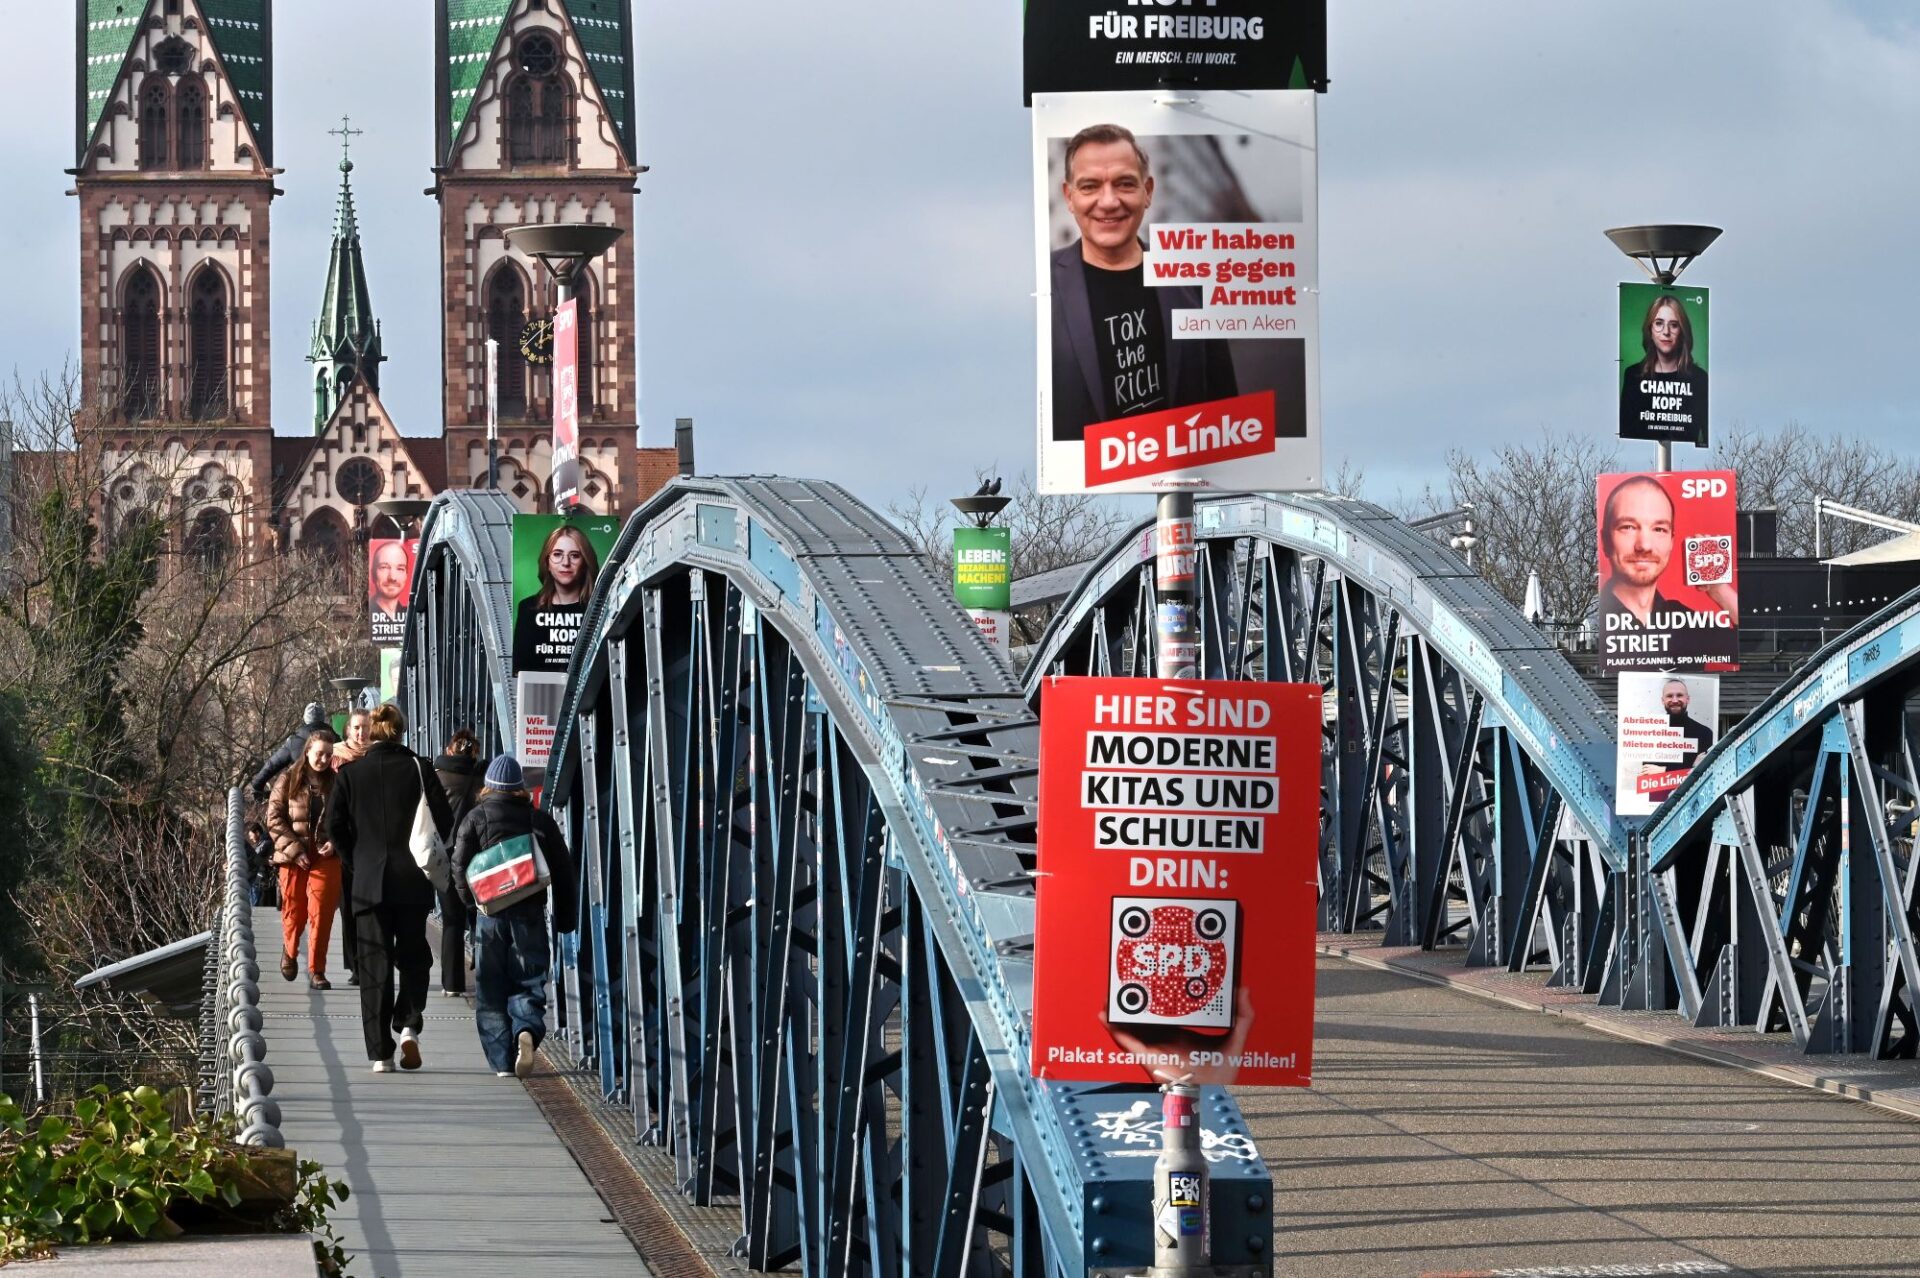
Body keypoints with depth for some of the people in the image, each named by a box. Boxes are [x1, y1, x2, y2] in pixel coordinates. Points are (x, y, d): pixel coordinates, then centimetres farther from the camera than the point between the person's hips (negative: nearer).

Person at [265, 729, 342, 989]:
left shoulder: (337, 783, 5)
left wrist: (335, 842, -9)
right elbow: (274, 818, -2)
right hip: (294, 858, 0)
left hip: (326, 857, 0)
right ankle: (289, 952, 37)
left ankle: (317, 971, 0)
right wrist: (293, 848, -10)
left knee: (321, 914, -7)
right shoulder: (288, 780, 1)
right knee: (294, 911, 7)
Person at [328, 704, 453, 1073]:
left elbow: (335, 825, -3)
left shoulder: (351, 773, -1)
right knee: (413, 956, 14)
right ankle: (409, 1026, -7)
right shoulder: (419, 768, -2)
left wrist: (356, 862, 10)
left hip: (368, 881, 0)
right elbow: (444, 821, -4)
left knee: (374, 964, 3)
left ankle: (380, 1053, 0)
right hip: (413, 880, 0)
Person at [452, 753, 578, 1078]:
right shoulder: (541, 820, 7)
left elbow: (460, 867, -4)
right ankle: (526, 1030, -24)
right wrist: (564, 919, 14)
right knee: (528, 984, 6)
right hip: (530, 914, 1)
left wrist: (473, 903, 10)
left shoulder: (476, 818, 2)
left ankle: (502, 1060, 1)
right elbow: (564, 872, 8)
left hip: (490, 914, -1)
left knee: (491, 990, 6)